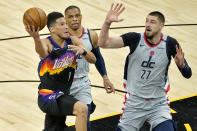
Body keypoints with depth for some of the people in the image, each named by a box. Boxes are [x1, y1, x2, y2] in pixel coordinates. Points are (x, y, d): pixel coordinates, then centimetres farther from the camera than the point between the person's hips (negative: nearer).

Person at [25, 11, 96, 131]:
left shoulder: (73, 41, 1)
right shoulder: (47, 43, -15)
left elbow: (93, 60, -7)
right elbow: (42, 53, -40)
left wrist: (83, 51, -30)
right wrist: (36, 38, -62)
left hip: (63, 94, 7)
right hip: (48, 96, -7)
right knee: (81, 109, -27)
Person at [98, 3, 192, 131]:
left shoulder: (170, 44, -7)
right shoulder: (135, 39, -9)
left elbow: (188, 74, -3)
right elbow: (103, 43, -17)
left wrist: (181, 64, -25)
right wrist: (107, 22, -32)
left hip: (158, 103, 0)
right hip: (134, 102, 0)